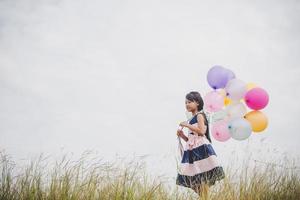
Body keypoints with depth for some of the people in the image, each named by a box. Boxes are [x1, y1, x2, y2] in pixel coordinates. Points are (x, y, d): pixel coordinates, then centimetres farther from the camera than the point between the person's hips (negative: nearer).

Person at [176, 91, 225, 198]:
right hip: (193, 151, 9)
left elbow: (202, 131, -17)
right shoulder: (193, 119, 23)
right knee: (196, 180, 3)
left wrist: (187, 125, -14)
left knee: (203, 179, -12)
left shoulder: (199, 115, -1)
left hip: (201, 149, -9)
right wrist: (182, 135, 8)